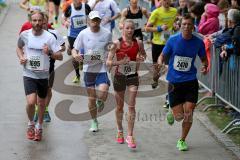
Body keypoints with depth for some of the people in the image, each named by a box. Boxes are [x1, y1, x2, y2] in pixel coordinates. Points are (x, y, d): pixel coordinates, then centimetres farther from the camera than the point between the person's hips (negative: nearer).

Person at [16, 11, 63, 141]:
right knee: (31, 102, -17)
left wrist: (49, 53, -28)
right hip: (29, 75, -1)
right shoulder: (24, 35, -6)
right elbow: (19, 47, 16)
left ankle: (39, 127, 38)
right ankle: (31, 124, 12)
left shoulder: (49, 37, -10)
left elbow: (60, 56, -9)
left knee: (41, 103, 14)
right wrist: (21, 57, -4)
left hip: (43, 75, 1)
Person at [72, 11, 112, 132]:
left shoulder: (107, 33, -3)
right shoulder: (83, 34, -4)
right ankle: (94, 122, 28)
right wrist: (75, 55, -22)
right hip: (88, 69, 1)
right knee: (91, 98, 8)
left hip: (102, 69, -1)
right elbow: (74, 49, 0)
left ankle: (100, 102, 21)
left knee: (102, 94, -18)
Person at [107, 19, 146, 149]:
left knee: (131, 106, -6)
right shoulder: (117, 43, -11)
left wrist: (141, 58, -6)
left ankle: (130, 136, -4)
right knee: (120, 106, 13)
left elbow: (143, 54, 17)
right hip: (119, 76, -1)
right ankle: (120, 131, 34)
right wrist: (120, 62, -29)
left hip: (133, 76, 1)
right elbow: (108, 62, -13)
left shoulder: (138, 43, -3)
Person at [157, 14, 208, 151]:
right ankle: (172, 113, 35)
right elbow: (163, 56, 4)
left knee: (188, 114, -5)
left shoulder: (198, 42, -2)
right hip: (174, 82, -1)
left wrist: (205, 66, -10)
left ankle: (182, 140, 17)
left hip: (191, 82, 1)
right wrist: (160, 62, -19)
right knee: (179, 116, -3)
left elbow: (204, 59, 12)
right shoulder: (173, 40, -5)